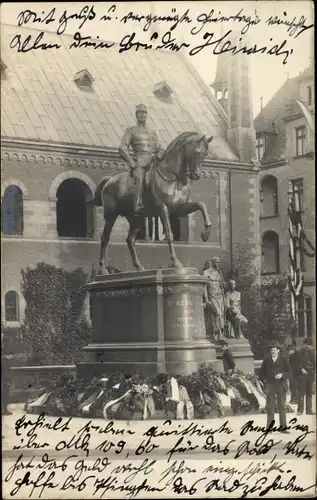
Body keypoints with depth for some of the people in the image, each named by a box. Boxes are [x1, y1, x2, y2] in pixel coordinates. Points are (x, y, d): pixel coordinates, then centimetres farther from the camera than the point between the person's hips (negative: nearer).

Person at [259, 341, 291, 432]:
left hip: (281, 386, 0)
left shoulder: (283, 360, 3)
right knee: (270, 407, 1)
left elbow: (289, 373, 2)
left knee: (282, 407, 3)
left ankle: (283, 427, 7)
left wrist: (282, 375, -16)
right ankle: (269, 427, 4)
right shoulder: (266, 360, 7)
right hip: (270, 386, 0)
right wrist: (264, 381, -2)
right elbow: (261, 373, 11)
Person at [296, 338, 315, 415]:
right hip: (302, 374, -5)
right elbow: (298, 363, -6)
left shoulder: (311, 352, 13)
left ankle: (309, 409, 12)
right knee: (301, 392, -4)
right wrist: (302, 369, -19)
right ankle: (300, 409, -3)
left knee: (309, 392, 7)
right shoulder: (300, 352, -2)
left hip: (310, 374, 5)